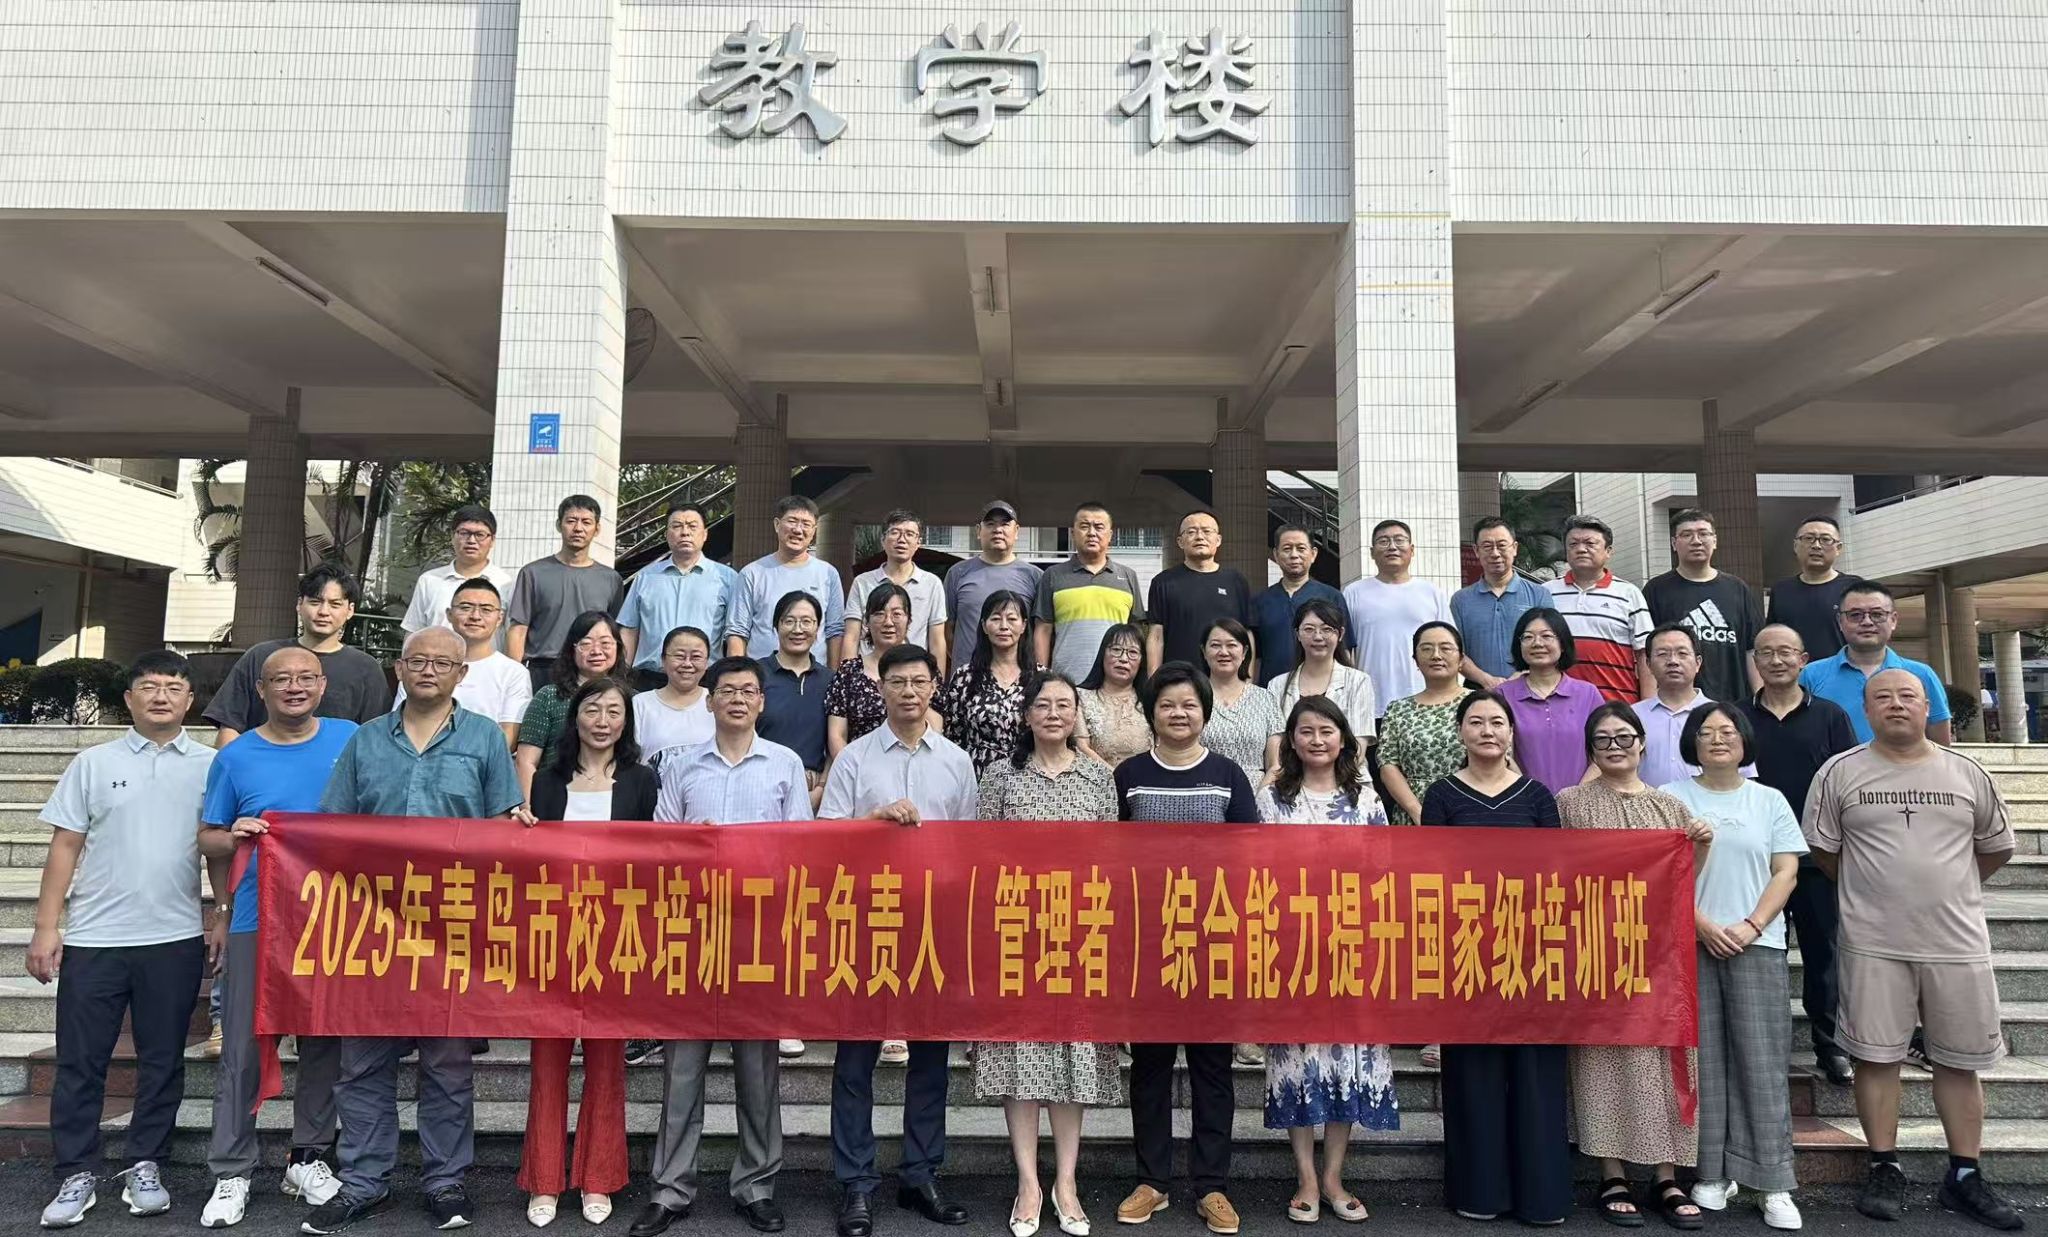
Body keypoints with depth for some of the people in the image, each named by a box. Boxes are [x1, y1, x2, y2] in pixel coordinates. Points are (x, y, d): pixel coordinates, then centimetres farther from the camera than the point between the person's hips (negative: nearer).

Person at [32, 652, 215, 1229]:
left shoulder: (211, 765, 4)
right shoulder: (94, 763, 5)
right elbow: (65, 847, 5)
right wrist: (46, 927, 1)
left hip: (175, 939, 0)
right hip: (94, 938, 0)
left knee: (162, 1061, 8)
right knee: (80, 1062, 6)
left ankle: (144, 1166, 22)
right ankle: (77, 1174, 18)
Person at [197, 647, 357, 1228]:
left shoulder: (351, 740, 3)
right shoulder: (236, 757, 3)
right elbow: (208, 839, 7)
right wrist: (234, 836, -15)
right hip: (257, 921, -1)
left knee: (324, 1042, 9)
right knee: (243, 1049, 0)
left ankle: (308, 1159, 23)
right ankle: (231, 1174, 12)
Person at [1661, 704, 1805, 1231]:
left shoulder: (1770, 800, 12)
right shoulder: (1672, 797, 6)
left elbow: (1785, 872, 6)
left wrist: (1752, 926, -8)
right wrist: (1704, 925, -11)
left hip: (1757, 945, 1)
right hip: (1691, 944, -1)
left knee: (1762, 1062, -3)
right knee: (1704, 1060, 1)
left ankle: (1774, 1184, 1)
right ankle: (1713, 1174, 10)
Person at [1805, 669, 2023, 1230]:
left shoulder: (1967, 773, 6)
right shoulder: (1840, 773, 0)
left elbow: (1996, 848, 17)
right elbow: (1823, 850, 6)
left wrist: (1947, 890, 17)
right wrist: (1874, 893, 9)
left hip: (1958, 943, 2)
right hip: (1874, 945, -2)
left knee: (1959, 1060, 9)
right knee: (1877, 1056, 2)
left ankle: (1965, 1177, 21)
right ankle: (1885, 1171, 14)